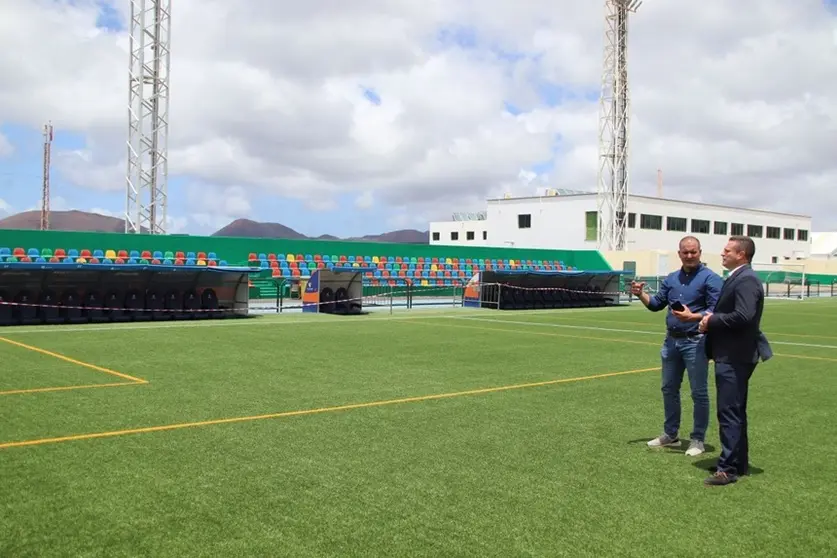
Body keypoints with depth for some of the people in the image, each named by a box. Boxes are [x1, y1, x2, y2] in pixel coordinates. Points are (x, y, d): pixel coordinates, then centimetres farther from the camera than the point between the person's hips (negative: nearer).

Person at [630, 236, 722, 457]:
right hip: (671, 340, 7)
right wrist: (641, 294, -2)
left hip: (696, 342, -7)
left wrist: (692, 317, -31)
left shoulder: (710, 278, -10)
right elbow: (656, 304, 15)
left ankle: (697, 439, 12)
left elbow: (716, 312, -16)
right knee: (669, 389, 14)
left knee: (699, 393, 1)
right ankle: (670, 434, 28)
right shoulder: (672, 278, 11)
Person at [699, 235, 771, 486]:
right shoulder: (736, 278, 16)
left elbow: (744, 316, -28)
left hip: (735, 357, -11)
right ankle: (739, 463, 28)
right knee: (735, 412, 18)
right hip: (731, 355, 11)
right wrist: (710, 320, 1)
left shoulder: (746, 280, -16)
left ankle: (728, 468, -2)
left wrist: (712, 320, -16)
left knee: (729, 413, -7)